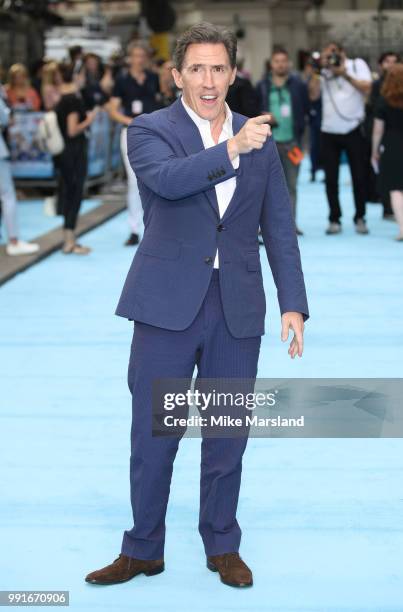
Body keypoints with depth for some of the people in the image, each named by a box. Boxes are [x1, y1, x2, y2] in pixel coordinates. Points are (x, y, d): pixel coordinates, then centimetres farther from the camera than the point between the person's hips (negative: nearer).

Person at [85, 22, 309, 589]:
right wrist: (231, 149, -32)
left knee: (227, 436, 11)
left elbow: (280, 228, 8)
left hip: (237, 309, 3)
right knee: (152, 436, 6)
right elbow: (167, 179, -23)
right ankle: (143, 549, 23)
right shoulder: (149, 130, -1)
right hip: (168, 306, -2)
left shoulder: (259, 141, 9)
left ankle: (222, 545, 28)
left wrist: (293, 303, 0)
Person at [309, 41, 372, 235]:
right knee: (331, 179, 3)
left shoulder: (357, 65, 4)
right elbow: (313, 94, -5)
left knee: (359, 176, 2)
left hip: (353, 130, -2)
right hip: (329, 132, 2)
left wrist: (345, 74, -16)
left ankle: (360, 218, 13)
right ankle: (334, 219, 11)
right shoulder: (323, 72, 8)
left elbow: (366, 89, -10)